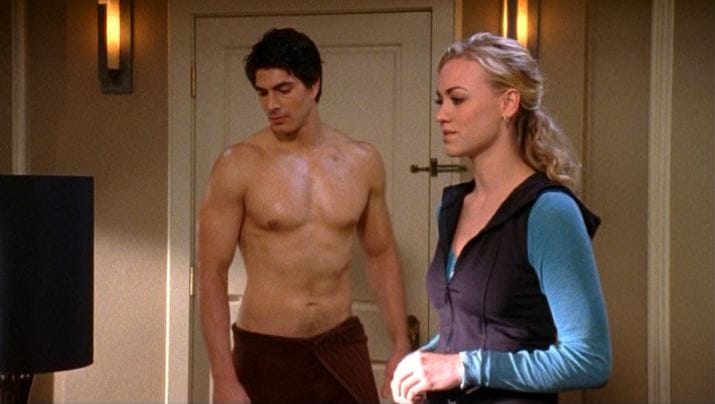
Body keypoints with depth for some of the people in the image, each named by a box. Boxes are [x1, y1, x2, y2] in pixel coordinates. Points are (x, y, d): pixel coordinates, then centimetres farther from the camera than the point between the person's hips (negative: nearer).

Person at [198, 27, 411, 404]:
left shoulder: (362, 161, 2)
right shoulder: (239, 165, -9)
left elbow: (381, 256, 12)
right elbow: (212, 274, -9)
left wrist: (401, 346, 6)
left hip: (341, 346, 3)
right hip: (265, 353, -3)